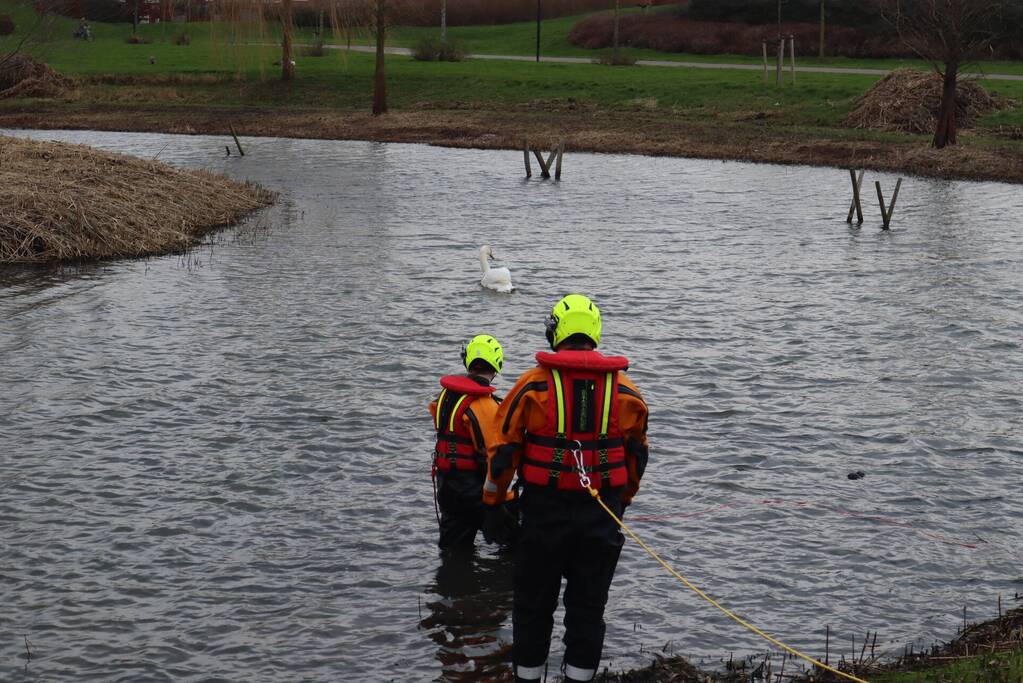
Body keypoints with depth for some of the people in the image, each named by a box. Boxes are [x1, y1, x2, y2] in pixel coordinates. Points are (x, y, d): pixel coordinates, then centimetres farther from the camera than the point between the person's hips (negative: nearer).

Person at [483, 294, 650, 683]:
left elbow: (503, 450, -4)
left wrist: (492, 504, 5)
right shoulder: (625, 391, 2)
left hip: (545, 510, -1)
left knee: (534, 603, 12)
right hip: (602, 514, 2)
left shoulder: (533, 385, -6)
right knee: (588, 605, 11)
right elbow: (637, 456, 11)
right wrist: (621, 501, 23)